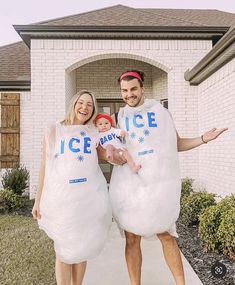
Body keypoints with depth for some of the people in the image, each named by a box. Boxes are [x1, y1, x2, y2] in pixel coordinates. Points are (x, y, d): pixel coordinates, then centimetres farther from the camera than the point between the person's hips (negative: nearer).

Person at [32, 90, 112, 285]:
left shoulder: (94, 133, 10)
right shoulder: (55, 131, 5)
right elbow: (45, 166, 4)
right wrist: (38, 200, 2)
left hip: (89, 197, 2)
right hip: (61, 197, -2)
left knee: (82, 248, 13)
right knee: (64, 250, 6)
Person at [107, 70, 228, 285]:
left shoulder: (160, 111, 6)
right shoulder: (119, 117, 8)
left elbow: (177, 144, 11)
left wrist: (203, 139, -2)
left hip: (159, 183, -1)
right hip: (129, 184, 1)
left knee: (166, 236, 5)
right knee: (132, 239, 6)